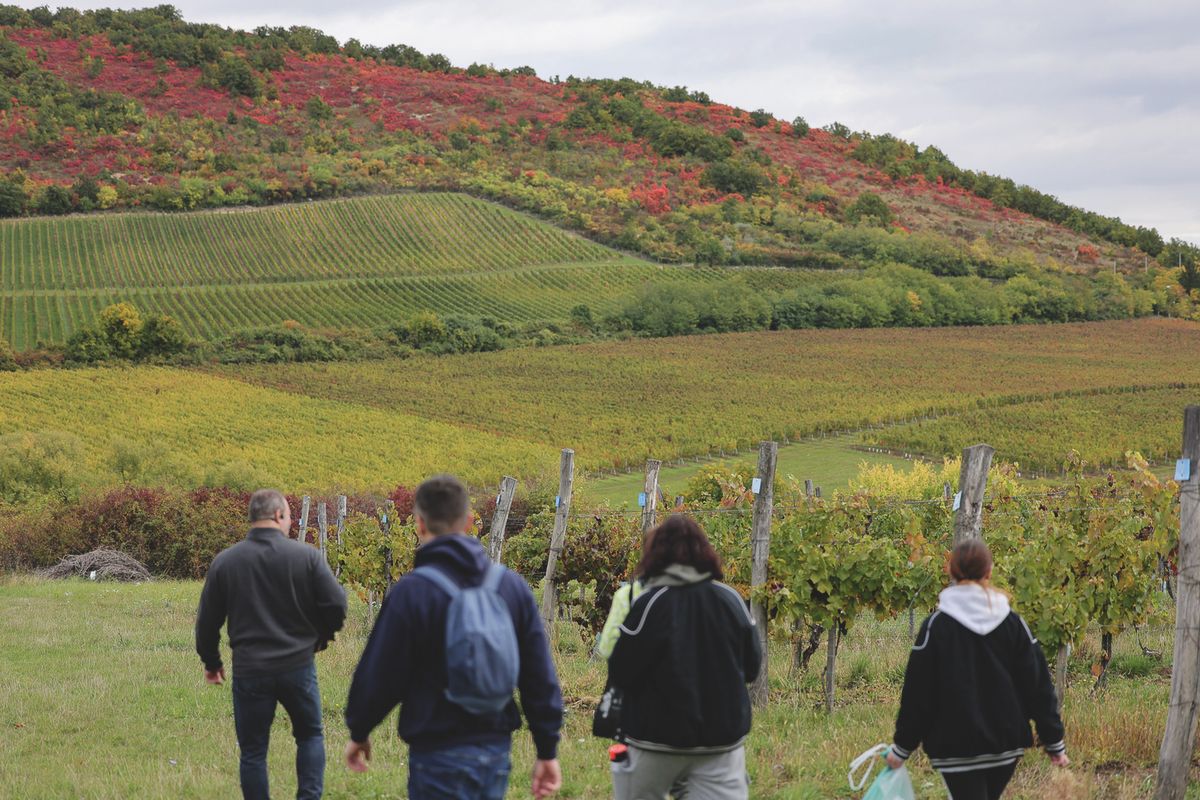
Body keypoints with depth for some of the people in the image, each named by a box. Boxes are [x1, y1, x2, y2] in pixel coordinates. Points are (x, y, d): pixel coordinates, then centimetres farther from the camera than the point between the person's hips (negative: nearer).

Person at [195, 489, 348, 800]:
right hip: (298, 666, 0)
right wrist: (320, 637, 11)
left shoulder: (224, 561, -2)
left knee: (253, 751, 9)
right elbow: (336, 605, -9)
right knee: (310, 735, 19)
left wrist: (211, 662, 20)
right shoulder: (306, 556, -7)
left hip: (250, 670, 0)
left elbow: (207, 621, 4)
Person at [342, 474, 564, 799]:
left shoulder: (412, 592, -13)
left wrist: (359, 732, 10)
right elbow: (540, 676, 3)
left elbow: (380, 675, -7)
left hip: (440, 753, -5)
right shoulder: (512, 585, 2)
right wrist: (547, 751, 10)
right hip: (497, 749, 5)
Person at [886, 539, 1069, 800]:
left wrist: (902, 747, 2)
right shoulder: (1013, 623, 1)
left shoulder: (937, 625, -8)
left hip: (956, 747, -4)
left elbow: (918, 692, -6)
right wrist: (1054, 742, 6)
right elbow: (1038, 685, 1)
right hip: (1005, 745, 4)